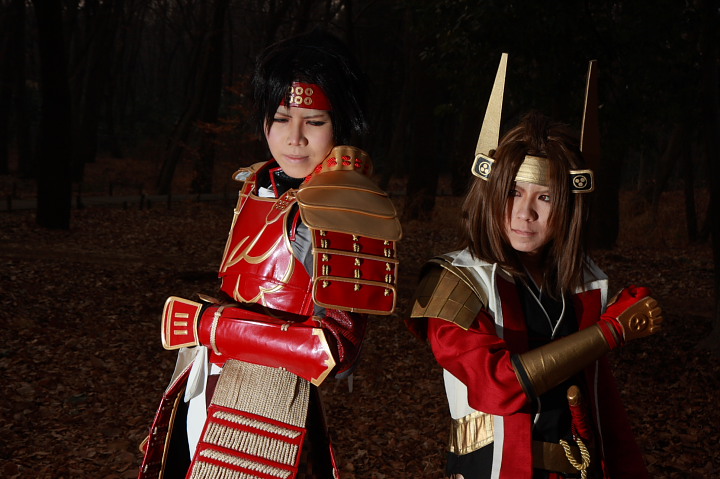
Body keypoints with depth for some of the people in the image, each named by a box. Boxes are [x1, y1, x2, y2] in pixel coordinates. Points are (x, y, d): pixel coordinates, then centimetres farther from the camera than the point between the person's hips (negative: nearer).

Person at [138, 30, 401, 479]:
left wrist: (203, 323, -20)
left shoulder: (340, 210, -19)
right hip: (206, 401, 7)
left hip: (264, 415, -7)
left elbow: (336, 350, -24)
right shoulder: (260, 186, 4)